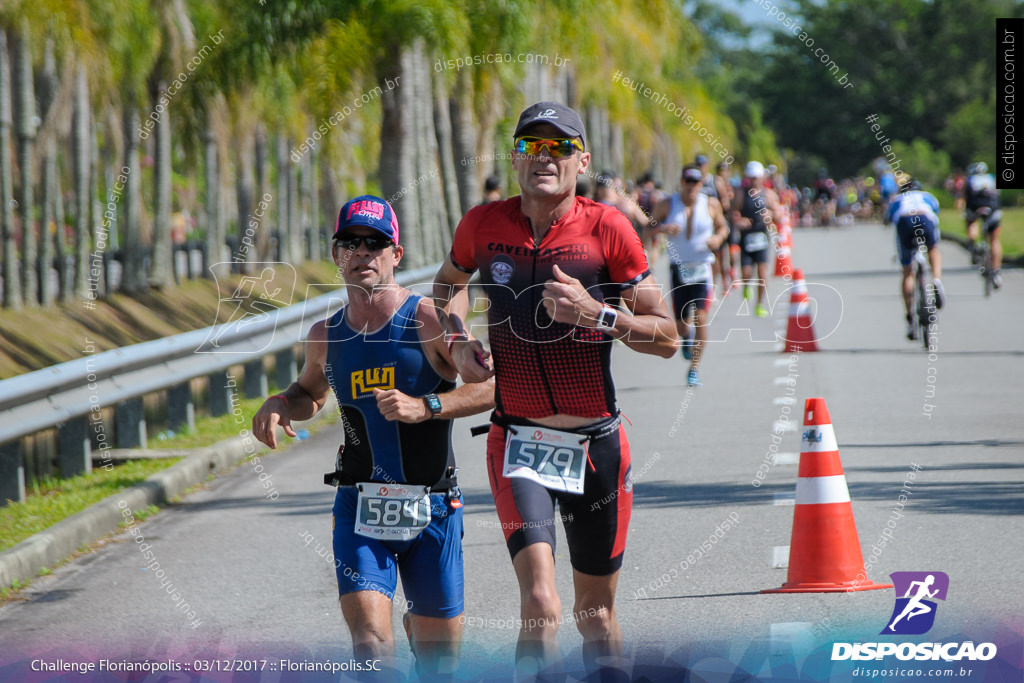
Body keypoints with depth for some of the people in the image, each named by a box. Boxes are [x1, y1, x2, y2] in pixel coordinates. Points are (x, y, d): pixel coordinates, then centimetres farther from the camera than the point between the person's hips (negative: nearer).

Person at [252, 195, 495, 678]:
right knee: (370, 643, -19)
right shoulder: (326, 335, 6)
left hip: (431, 508, -2)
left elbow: (496, 384, -14)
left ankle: (417, 625, 50)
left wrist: (425, 406, -25)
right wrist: (279, 406, 5)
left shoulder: (429, 321, -8)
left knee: (440, 648, 14)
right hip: (358, 507, 2)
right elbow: (311, 392, 27)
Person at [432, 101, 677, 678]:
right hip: (519, 443, 0)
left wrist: (596, 315, -20)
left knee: (597, 615, 13)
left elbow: (667, 338, -5)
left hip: (597, 443, 0)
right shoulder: (484, 226, -3)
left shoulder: (608, 230, -8)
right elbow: (449, 283, 21)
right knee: (541, 603, -21)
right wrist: (459, 339, 2)